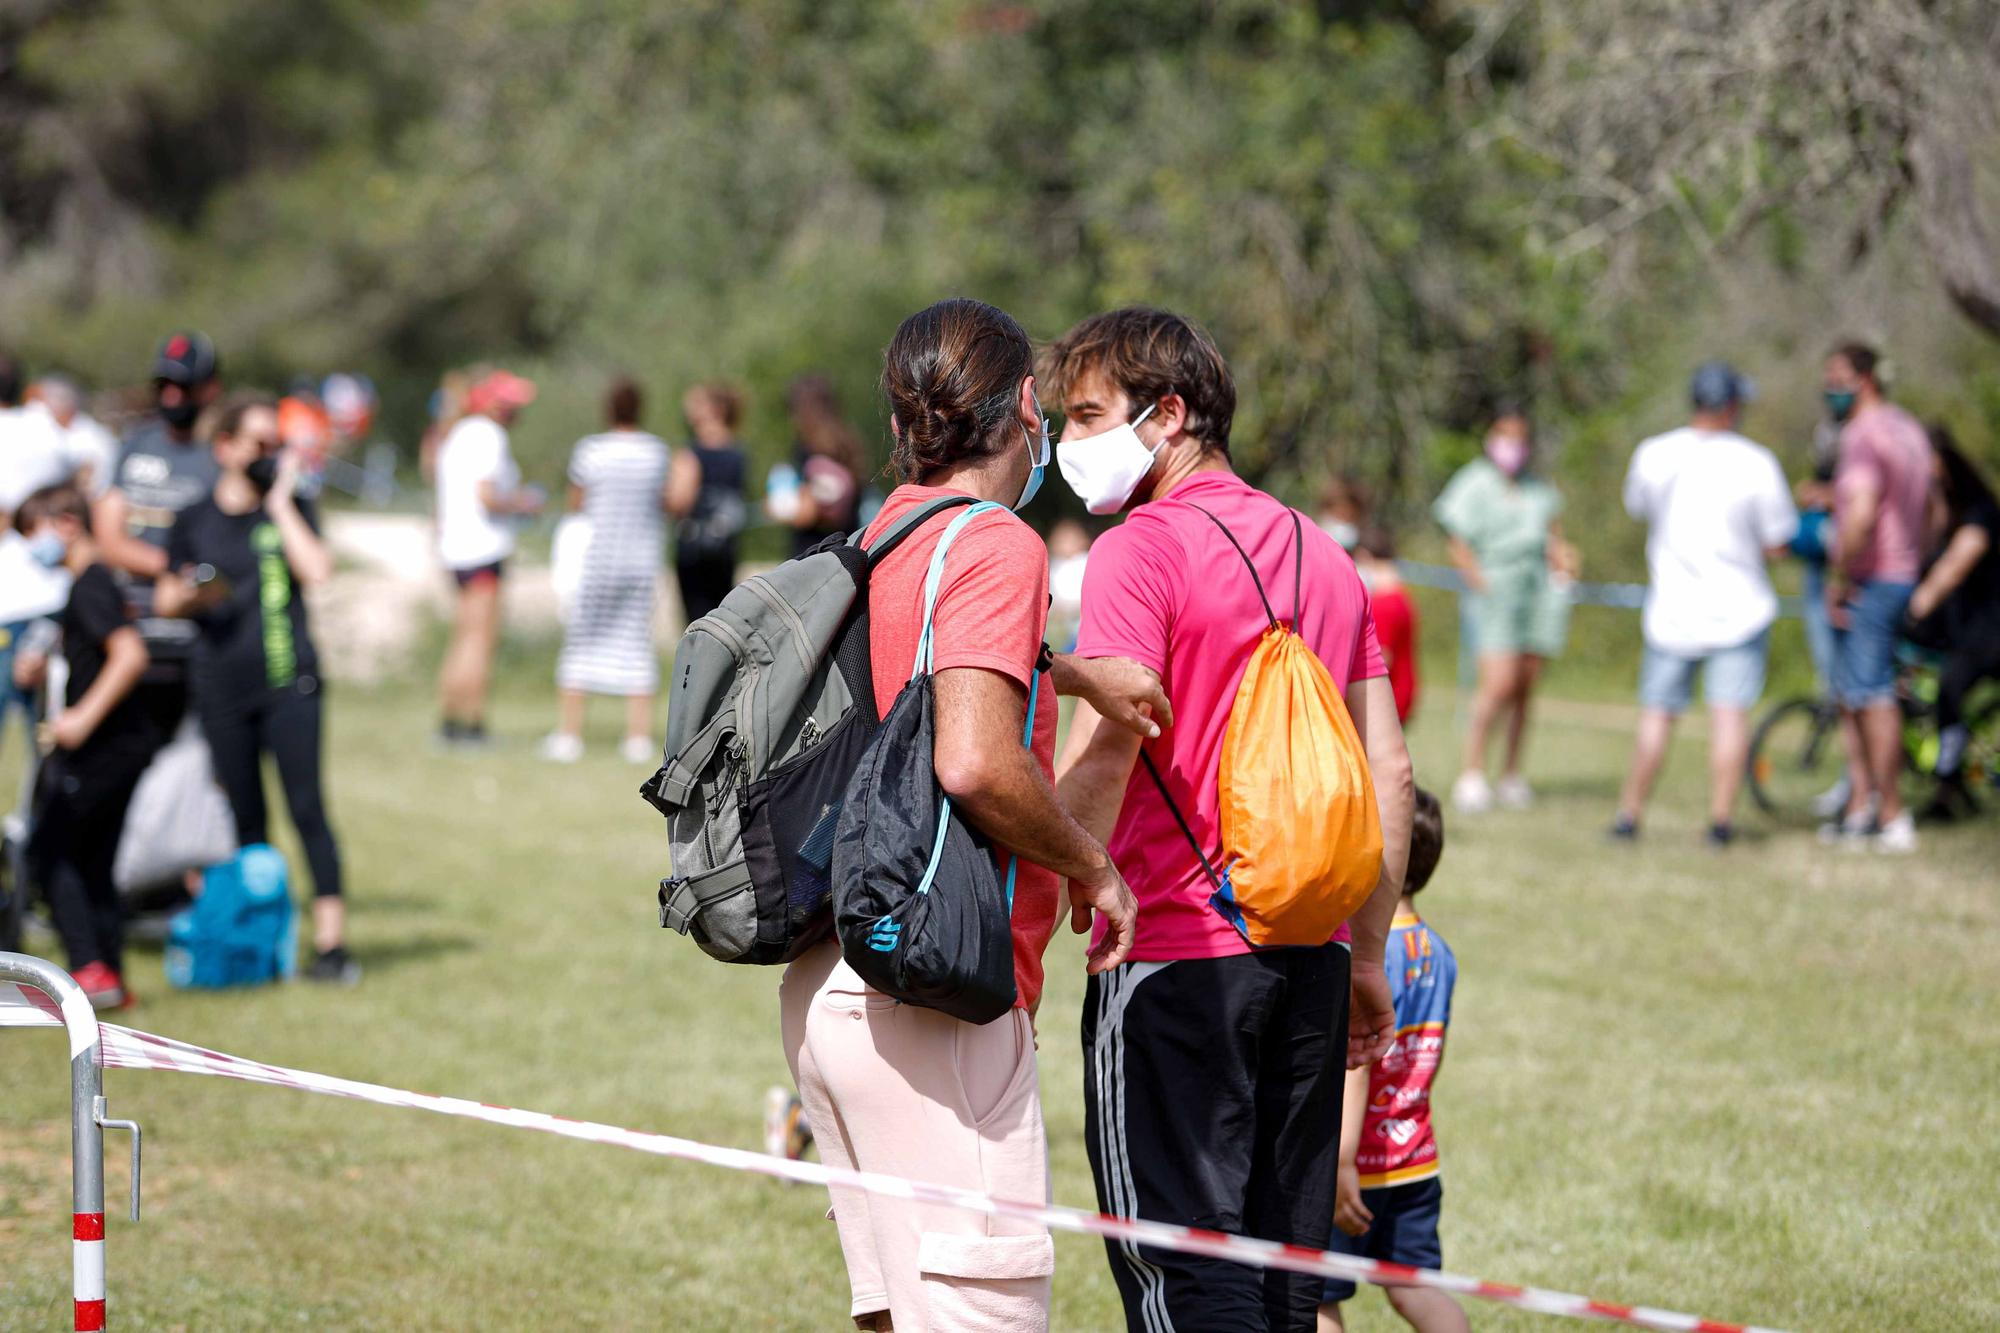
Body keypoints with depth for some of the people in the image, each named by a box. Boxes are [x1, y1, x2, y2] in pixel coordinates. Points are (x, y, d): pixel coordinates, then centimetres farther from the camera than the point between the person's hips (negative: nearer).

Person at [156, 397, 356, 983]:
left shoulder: (291, 509, 6)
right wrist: (188, 595, -8)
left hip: (289, 681, -2)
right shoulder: (194, 521, 8)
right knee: (245, 818, 6)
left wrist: (280, 502, -8)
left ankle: (330, 941, -11)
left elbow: (316, 571, -11)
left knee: (307, 808, -9)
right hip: (222, 687, 2)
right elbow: (165, 599, 14)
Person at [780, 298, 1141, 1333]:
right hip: (928, 999, -9)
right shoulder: (995, 546, -11)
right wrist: (1092, 867, -8)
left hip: (825, 986, 9)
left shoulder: (879, 541, 14)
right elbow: (976, 764, -23)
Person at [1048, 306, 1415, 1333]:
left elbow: (1101, 755, -20)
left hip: (1178, 954, -7)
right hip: (1309, 956, 7)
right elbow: (1389, 768, 14)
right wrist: (1367, 954, 18)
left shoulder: (1140, 552, -9)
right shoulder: (1321, 553, 13)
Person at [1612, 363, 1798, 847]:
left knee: (1657, 715, 10)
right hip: (1739, 608, -2)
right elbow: (1776, 545, -7)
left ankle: (1630, 813, 13)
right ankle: (1722, 817, -5)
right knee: (1730, 713, -1)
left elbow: (1636, 507, 16)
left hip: (1671, 611, 2)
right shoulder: (1756, 463, -12)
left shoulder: (1653, 455, -4)